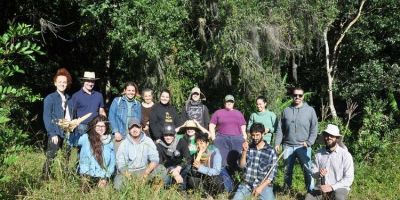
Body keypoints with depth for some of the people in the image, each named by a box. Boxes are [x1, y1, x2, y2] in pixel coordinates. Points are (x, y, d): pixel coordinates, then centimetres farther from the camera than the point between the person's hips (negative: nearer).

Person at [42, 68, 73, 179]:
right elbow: (46, 117, -6)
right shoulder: (50, 98, -1)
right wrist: (52, 134, -15)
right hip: (56, 134, -5)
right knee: (50, 158, -8)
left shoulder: (69, 99, 13)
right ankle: (45, 177, 0)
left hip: (68, 133, 5)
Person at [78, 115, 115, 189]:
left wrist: (106, 178, 1)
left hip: (103, 178, 2)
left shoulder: (110, 142, 11)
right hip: (87, 177, -2)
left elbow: (112, 162, 11)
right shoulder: (86, 138, 4)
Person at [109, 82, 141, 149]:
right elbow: (111, 117, 1)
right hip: (119, 136, -2)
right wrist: (116, 132, -8)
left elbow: (138, 120, 12)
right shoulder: (117, 101, 5)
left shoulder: (137, 104, 12)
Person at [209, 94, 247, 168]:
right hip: (222, 139, -1)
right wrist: (213, 138, -2)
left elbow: (243, 128, 17)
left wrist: (244, 139, 7)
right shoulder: (218, 113, 10)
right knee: (221, 160, -4)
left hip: (237, 140, 2)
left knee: (236, 160, -1)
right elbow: (211, 126, 8)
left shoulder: (239, 113, 17)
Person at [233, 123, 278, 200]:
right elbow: (242, 165, -2)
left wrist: (261, 187, -15)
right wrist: (244, 151, -16)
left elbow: (273, 173, -6)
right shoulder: (248, 147, 4)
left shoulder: (271, 151, -5)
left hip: (264, 184, -1)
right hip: (247, 183, 1)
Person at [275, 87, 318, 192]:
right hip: (288, 146, 3)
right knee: (287, 170, 12)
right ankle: (286, 189, 26)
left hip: (303, 147, -2)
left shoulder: (310, 110, 2)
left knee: (307, 170, -6)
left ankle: (311, 191, 4)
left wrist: (309, 142, -9)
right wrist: (277, 143, 2)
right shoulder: (286, 110, 8)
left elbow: (314, 128, 1)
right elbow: (280, 129, 9)